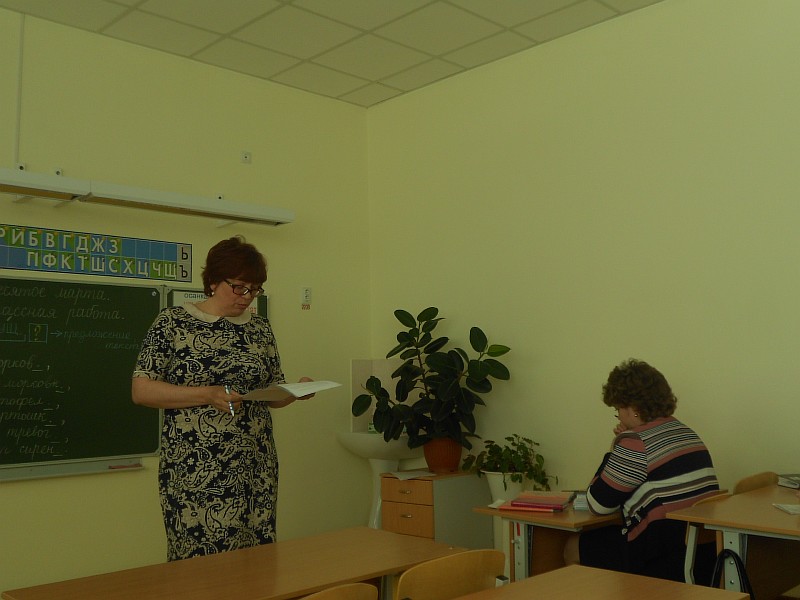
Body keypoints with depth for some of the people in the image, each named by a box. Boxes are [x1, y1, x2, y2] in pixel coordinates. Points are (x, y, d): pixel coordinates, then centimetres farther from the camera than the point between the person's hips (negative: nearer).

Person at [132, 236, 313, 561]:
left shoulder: (260, 329, 11)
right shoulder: (173, 322, -2)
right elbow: (141, 390, -8)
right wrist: (208, 395, -19)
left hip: (255, 472, 4)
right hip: (194, 472, -3)